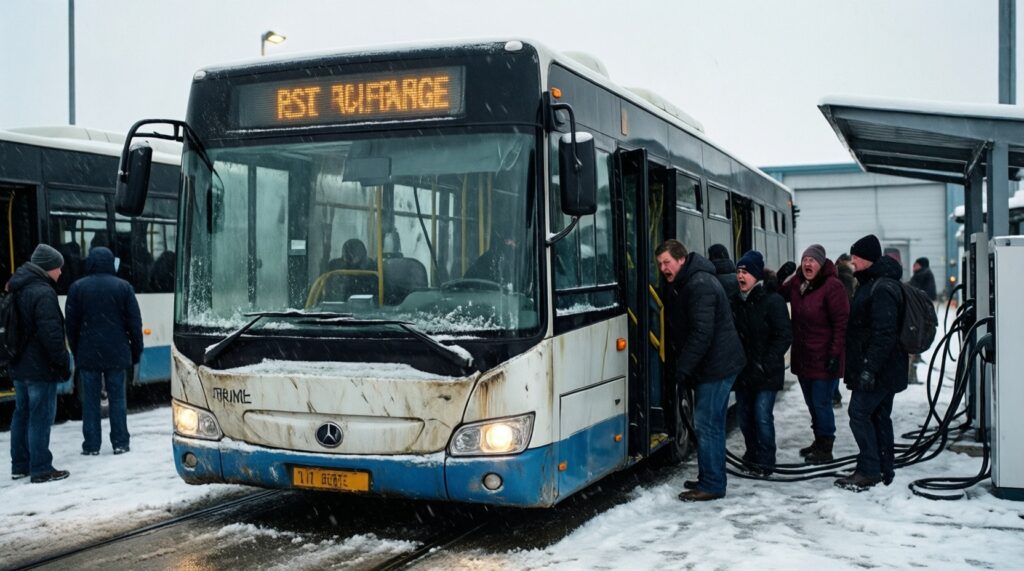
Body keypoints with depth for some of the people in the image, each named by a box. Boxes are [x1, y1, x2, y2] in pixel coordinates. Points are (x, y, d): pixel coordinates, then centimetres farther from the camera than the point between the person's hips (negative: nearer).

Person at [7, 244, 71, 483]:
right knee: (40, 418, -5)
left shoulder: (17, 289, 12)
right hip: (40, 367, -10)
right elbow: (51, 333, -23)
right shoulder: (43, 293, -19)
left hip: (19, 366, 10)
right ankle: (41, 469, -1)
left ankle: (19, 465, 23)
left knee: (22, 414, 16)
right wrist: (63, 362, -15)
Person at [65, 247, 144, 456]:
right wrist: (136, 350, 8)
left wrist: (76, 352, 13)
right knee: (117, 397, 6)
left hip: (87, 354, 0)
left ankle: (91, 445, 7)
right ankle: (120, 442, 7)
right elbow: (135, 323, 0)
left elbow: (71, 324, 3)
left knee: (90, 399, 5)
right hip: (116, 353, 0)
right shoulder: (123, 287, -2)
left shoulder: (77, 288, -1)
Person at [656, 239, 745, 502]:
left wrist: (683, 367, -22)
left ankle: (711, 485, 0)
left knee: (707, 424, -7)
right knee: (710, 423, 16)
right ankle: (709, 479, 25)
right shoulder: (681, 285, 14)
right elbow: (679, 330, 20)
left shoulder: (700, 285, -19)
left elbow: (702, 333, -25)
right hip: (711, 364, 11)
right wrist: (683, 366, 14)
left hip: (717, 365, -11)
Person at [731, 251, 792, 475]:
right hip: (743, 371, 6)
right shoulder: (736, 301, 8)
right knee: (744, 414, 11)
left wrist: (765, 364, -17)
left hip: (766, 373, -6)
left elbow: (784, 336, -13)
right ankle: (752, 455, 29)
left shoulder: (773, 301, -10)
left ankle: (765, 462, 4)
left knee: (762, 415, -8)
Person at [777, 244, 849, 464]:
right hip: (802, 356, 8)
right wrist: (780, 277, 0)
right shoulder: (796, 283, 6)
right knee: (811, 403, 18)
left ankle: (825, 449, 11)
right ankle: (819, 441, 33)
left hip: (823, 359, -8)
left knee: (821, 404, -2)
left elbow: (841, 323, -18)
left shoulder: (832, 286, -16)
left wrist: (835, 353, -21)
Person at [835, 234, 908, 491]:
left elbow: (884, 333, -25)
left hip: (879, 370, -11)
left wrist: (869, 368, -27)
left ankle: (869, 471, -4)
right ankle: (885, 470, 21)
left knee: (859, 413, -8)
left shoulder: (882, 289, -19)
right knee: (879, 416, 14)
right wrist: (866, 367, 22)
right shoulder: (870, 284, 15)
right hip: (885, 370, 11)